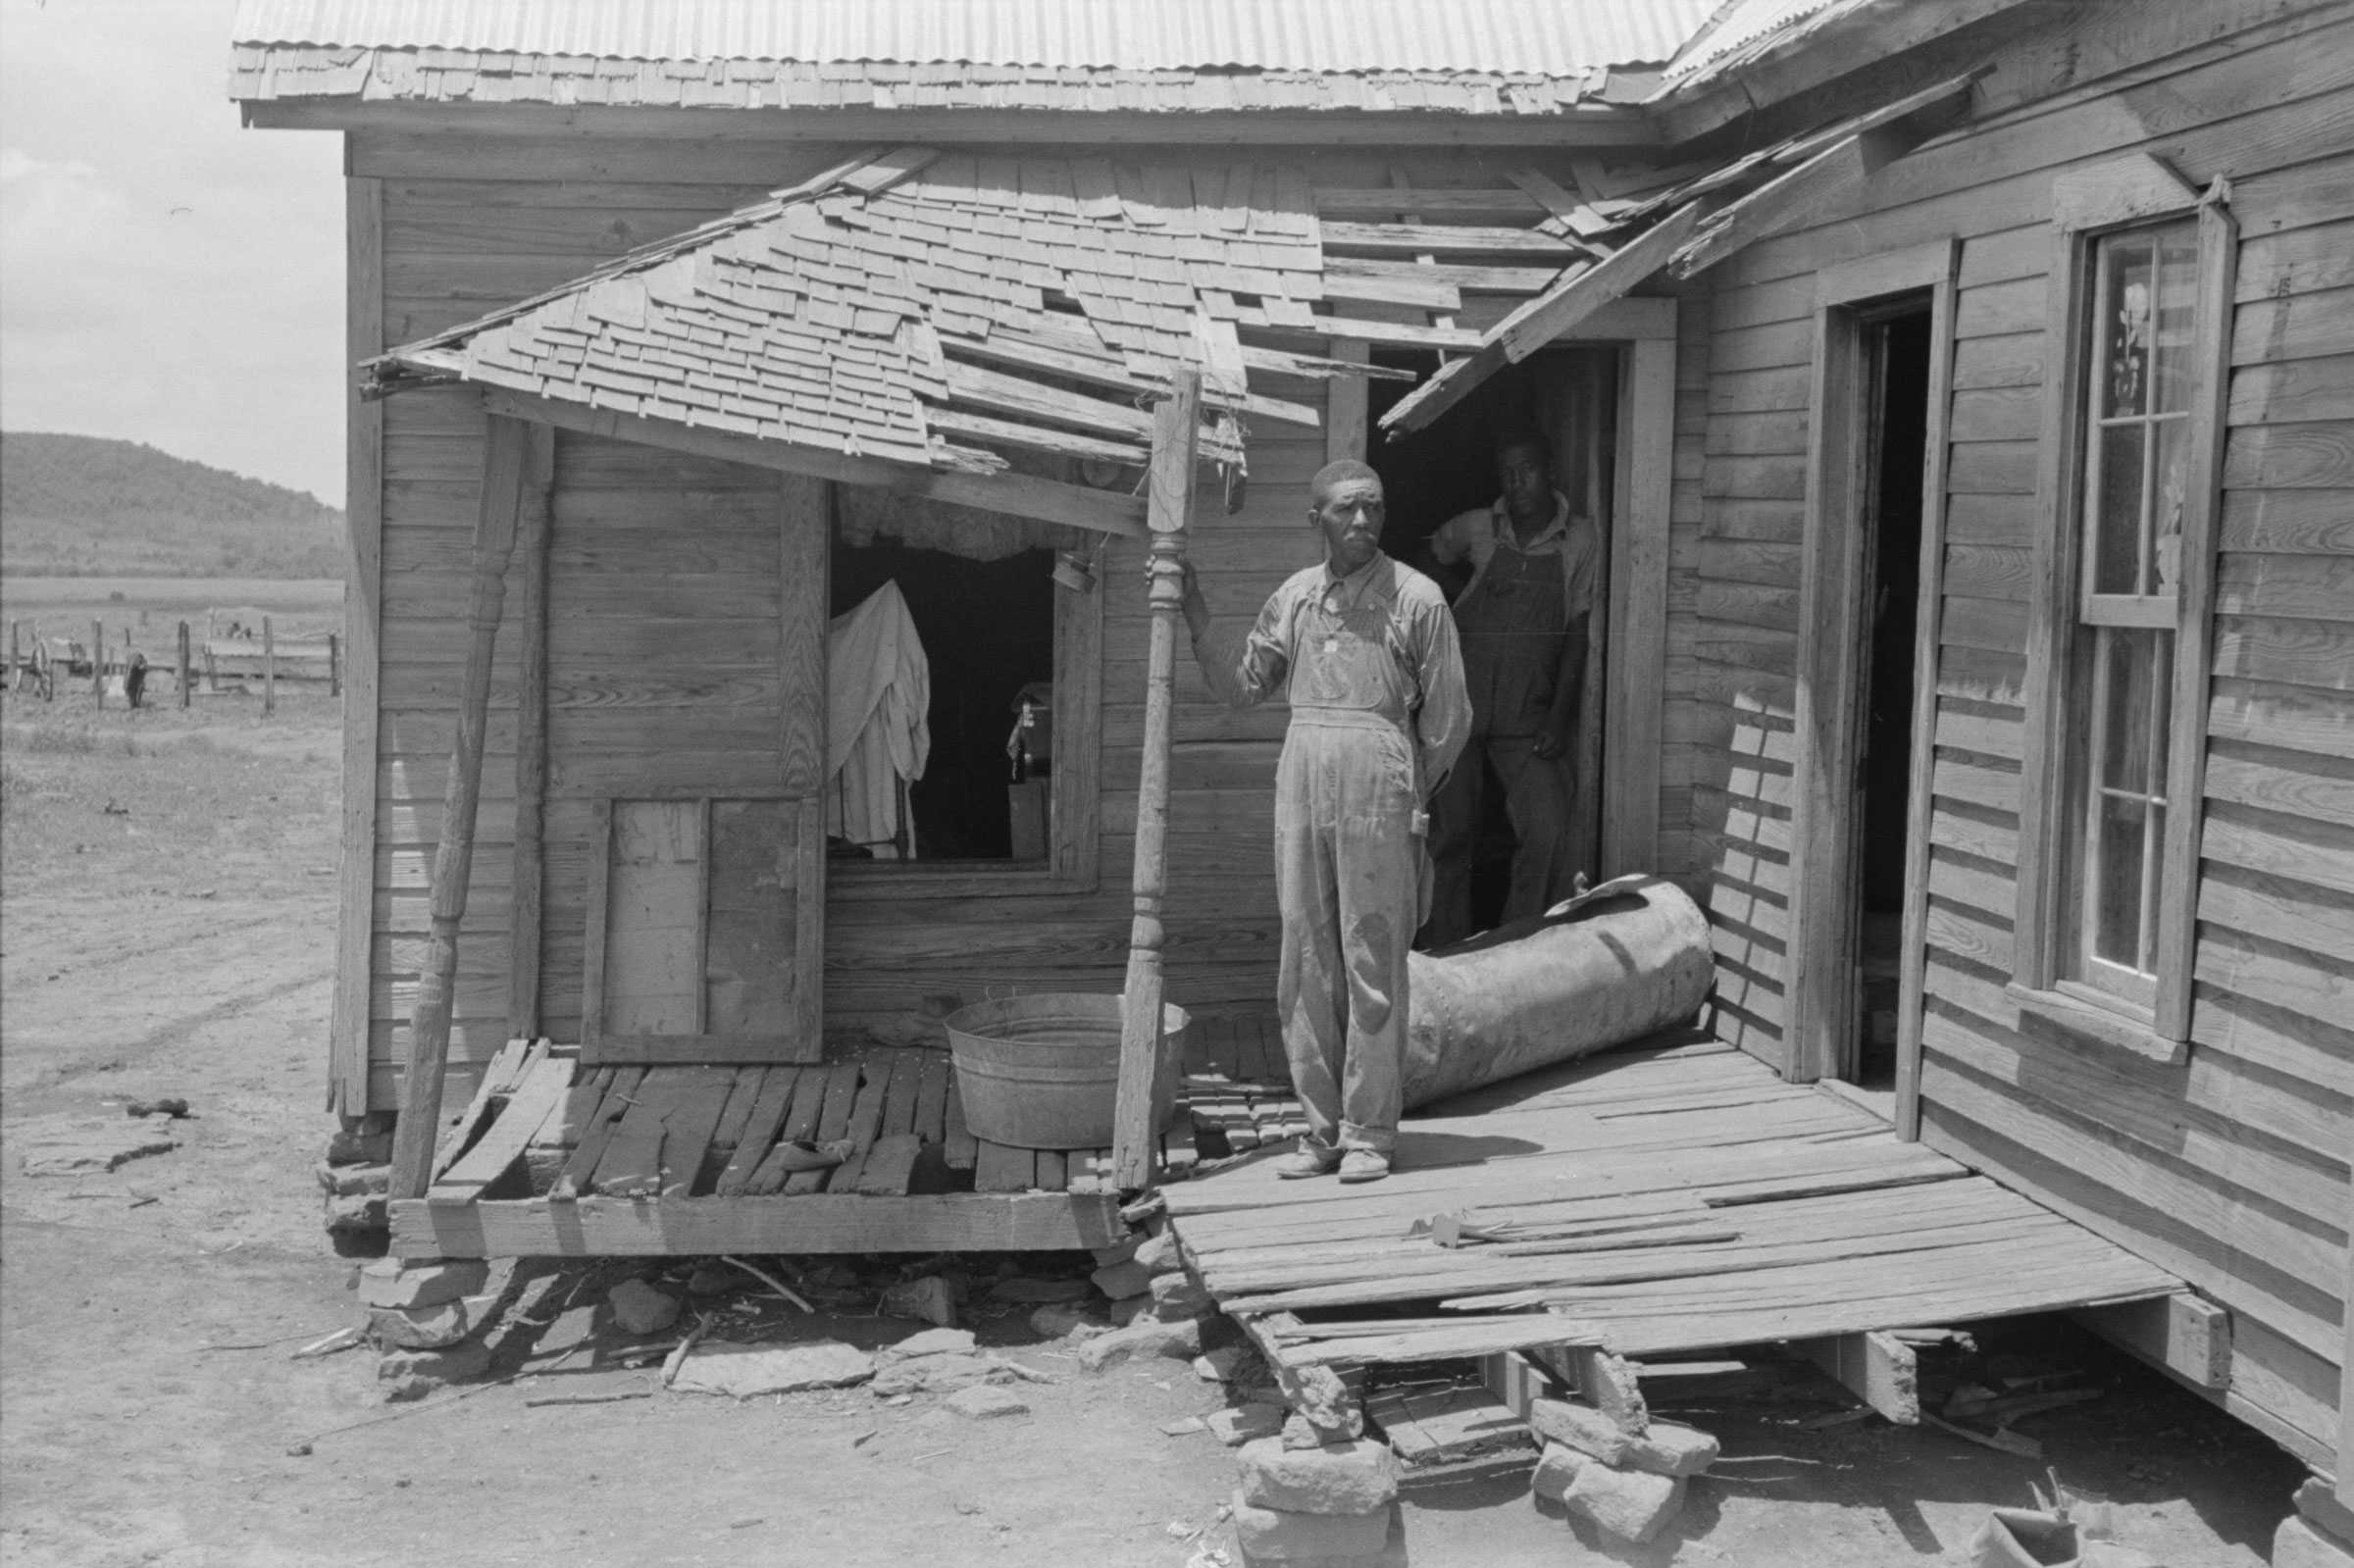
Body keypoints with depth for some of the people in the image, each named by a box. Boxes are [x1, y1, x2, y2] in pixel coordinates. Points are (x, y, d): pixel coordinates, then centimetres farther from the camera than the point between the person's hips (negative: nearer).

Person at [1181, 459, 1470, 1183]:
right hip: (1300, 774, 5)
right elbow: (1242, 686, 19)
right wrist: (1196, 622, 8)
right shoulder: (1294, 596, 11)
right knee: (1306, 960, 6)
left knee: (1372, 961, -1)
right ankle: (1323, 1128, 15)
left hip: (1378, 778, -4)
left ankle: (1369, 1132, 7)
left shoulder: (1416, 598, -2)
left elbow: (1447, 719, 3)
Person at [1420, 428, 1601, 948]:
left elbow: (1577, 634, 2)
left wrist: (1559, 716, -4)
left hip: (1528, 718, 0)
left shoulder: (1580, 540, 2)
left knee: (1548, 832, -13)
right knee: (1450, 833, 4)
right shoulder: (1476, 529, 3)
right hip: (1458, 705, 1)